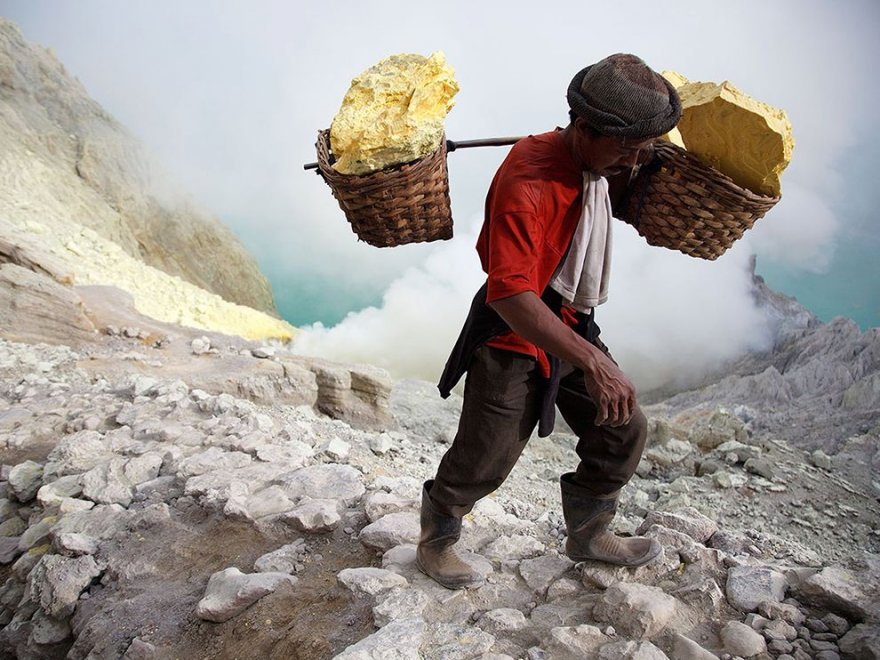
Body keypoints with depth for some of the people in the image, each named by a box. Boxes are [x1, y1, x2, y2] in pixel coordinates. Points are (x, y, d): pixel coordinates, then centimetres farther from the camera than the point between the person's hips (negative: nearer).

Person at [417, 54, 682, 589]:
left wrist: (638, 162, 7)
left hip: (573, 330, 8)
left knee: (624, 431, 11)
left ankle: (588, 535, 32)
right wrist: (592, 362, -42)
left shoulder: (596, 163, 0)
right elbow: (510, 294, -38)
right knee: (484, 460, 3)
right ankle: (436, 543, 30)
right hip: (513, 338, -8)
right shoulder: (527, 183, -29)